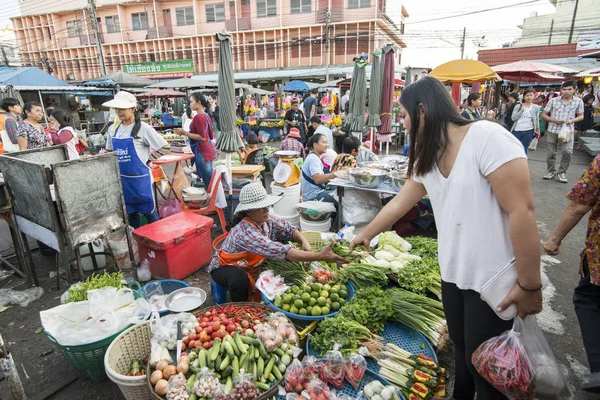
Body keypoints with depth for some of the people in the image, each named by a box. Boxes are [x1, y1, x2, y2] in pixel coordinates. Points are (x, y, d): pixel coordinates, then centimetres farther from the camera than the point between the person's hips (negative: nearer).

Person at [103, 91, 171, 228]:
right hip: (122, 179, 5)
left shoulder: (143, 128, -11)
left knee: (149, 213, 7)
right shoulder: (113, 129, 6)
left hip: (140, 178, -5)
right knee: (132, 213, 17)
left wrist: (148, 160, -9)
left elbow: (165, 148, -10)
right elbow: (110, 153, 20)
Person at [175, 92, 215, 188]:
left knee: (208, 183, -4)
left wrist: (185, 133, -14)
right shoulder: (206, 116, 13)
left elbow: (202, 137, -19)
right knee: (210, 181, 14)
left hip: (202, 152, -9)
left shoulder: (198, 117, -14)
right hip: (209, 150, 10)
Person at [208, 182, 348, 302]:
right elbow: (281, 252, -46)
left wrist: (304, 242, -26)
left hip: (251, 265, 7)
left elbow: (289, 229, -3)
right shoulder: (245, 232, -38)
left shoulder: (266, 220, -15)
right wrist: (319, 256, -50)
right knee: (239, 278, -40)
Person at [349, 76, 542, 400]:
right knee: (461, 349, 22)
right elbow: (399, 203, 15)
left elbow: (521, 210, -22)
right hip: (453, 275, 7)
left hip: (495, 281, -7)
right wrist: (366, 234, 22)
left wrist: (530, 285, -20)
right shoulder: (427, 158, 6)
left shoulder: (488, 138, -20)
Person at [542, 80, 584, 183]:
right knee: (551, 153, 7)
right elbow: (544, 115, 3)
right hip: (552, 130, 1)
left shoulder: (578, 101, 3)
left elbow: (581, 116, 8)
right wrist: (554, 120, -12)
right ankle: (551, 172, 23)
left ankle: (562, 172, 3)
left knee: (567, 151, -15)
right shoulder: (553, 101, 0)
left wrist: (572, 120, -13)